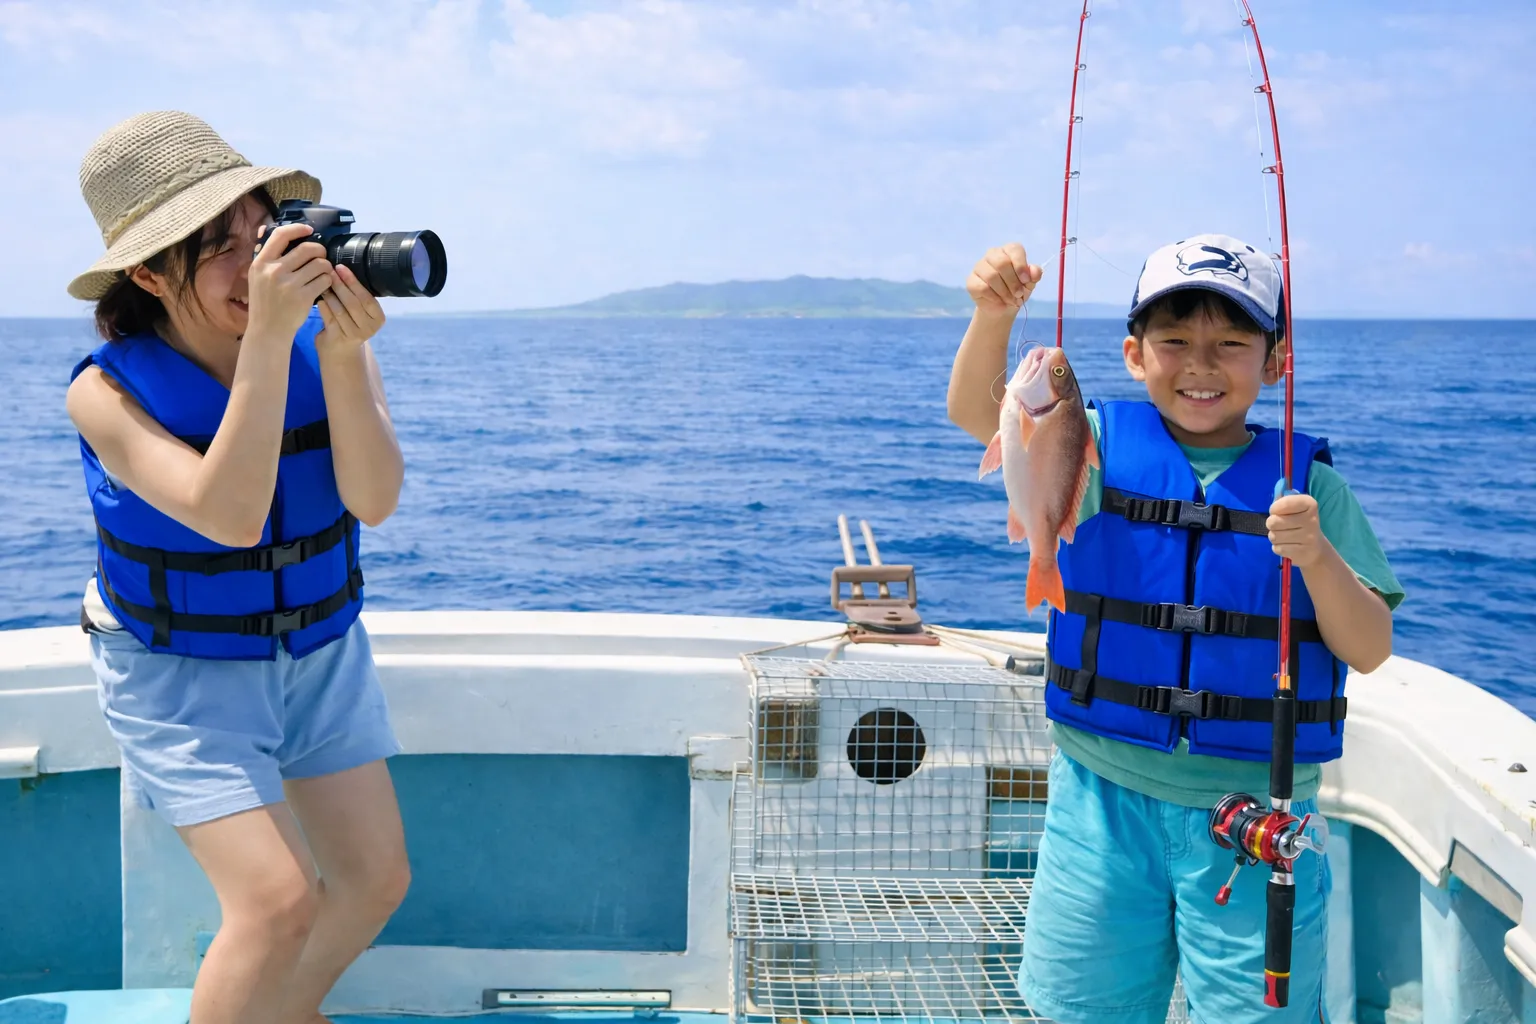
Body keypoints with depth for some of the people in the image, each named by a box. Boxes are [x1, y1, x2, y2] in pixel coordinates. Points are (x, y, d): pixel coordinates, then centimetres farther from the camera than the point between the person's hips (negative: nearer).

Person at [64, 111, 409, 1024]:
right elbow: (230, 515, -36)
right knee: (282, 900, -15)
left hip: (322, 646, 4)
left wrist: (342, 355, -36)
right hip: (182, 670, -4)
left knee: (377, 878, 10)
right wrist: (266, 337, -41)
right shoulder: (109, 392, -22)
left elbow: (374, 501, -23)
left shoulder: (328, 339, -13)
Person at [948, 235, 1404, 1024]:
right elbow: (977, 412, -14)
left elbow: (1369, 651, -5)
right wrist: (994, 314, -31)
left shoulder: (1308, 485, -2)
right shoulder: (1102, 446, 0)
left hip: (1256, 806, -1)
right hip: (1105, 790, 1)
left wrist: (1318, 556, -23)